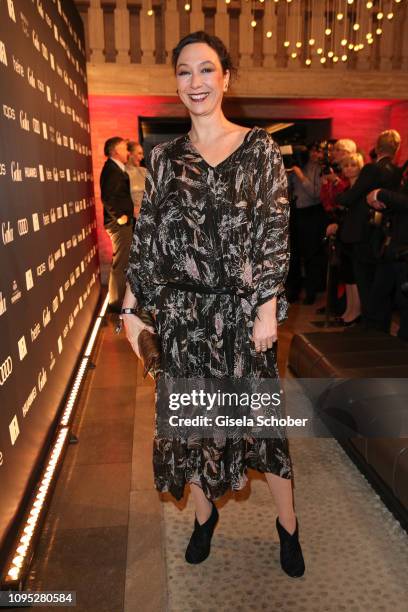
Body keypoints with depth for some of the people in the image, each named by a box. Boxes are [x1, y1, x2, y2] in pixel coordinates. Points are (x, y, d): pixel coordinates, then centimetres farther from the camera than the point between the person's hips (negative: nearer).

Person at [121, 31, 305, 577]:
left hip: (242, 309, -2)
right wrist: (132, 309, 4)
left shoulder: (259, 148, 0)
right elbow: (146, 236, 6)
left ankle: (287, 523, 32)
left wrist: (269, 307, -10)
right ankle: (204, 513, 38)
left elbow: (275, 231, -4)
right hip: (182, 311, 3)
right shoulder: (165, 157, 7)